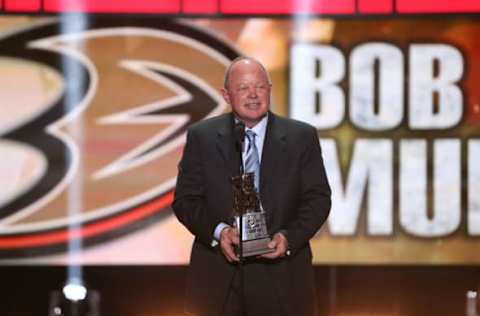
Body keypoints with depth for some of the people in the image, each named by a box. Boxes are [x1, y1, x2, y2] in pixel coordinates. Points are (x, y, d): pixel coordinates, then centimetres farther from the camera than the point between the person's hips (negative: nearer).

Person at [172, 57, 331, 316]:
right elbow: (185, 200, 3)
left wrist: (289, 237, -14)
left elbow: (318, 198, 3)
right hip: (218, 276, 0)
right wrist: (218, 231, -16)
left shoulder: (301, 137, 5)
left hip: (281, 279, 0)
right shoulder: (201, 137, 5)